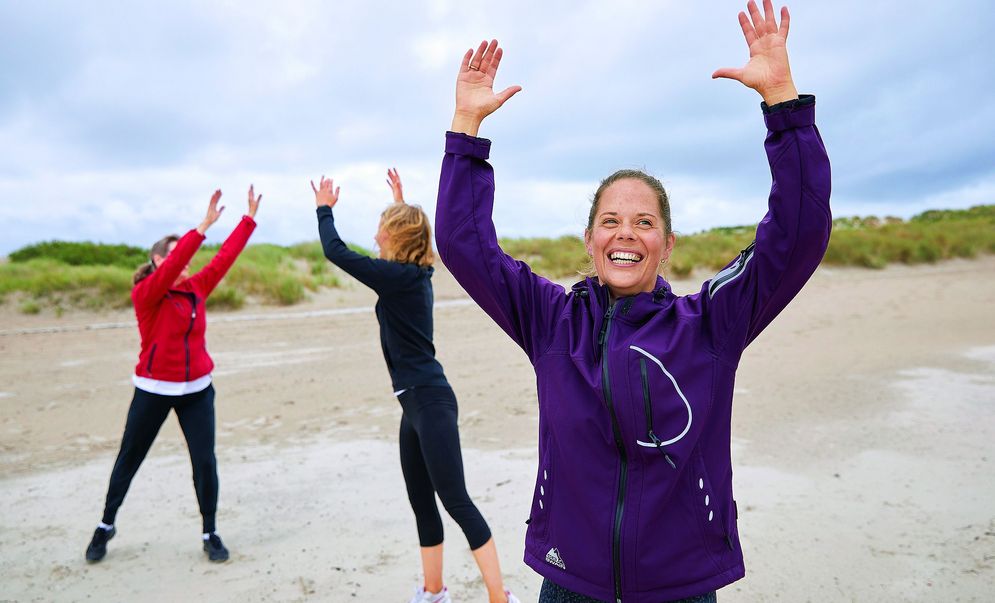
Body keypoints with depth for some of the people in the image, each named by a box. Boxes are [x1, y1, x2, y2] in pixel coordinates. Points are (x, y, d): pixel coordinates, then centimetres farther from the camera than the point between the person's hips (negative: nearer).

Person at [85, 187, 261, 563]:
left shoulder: (197, 288, 3)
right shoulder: (145, 294, -12)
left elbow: (226, 256, 2)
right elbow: (171, 267, -29)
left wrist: (250, 217, 0)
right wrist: (203, 226, -36)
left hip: (197, 389, 4)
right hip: (154, 390, -3)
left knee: (205, 461, 0)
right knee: (129, 460, 14)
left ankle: (210, 533, 15)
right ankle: (106, 526, 35)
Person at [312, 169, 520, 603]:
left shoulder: (397, 276, -14)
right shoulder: (416, 273, 10)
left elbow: (335, 251, -10)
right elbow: (411, 228, 34)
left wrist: (324, 208, 6)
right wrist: (401, 202, 42)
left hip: (430, 402, -10)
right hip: (417, 403, 10)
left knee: (456, 501, -6)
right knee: (422, 503, 15)